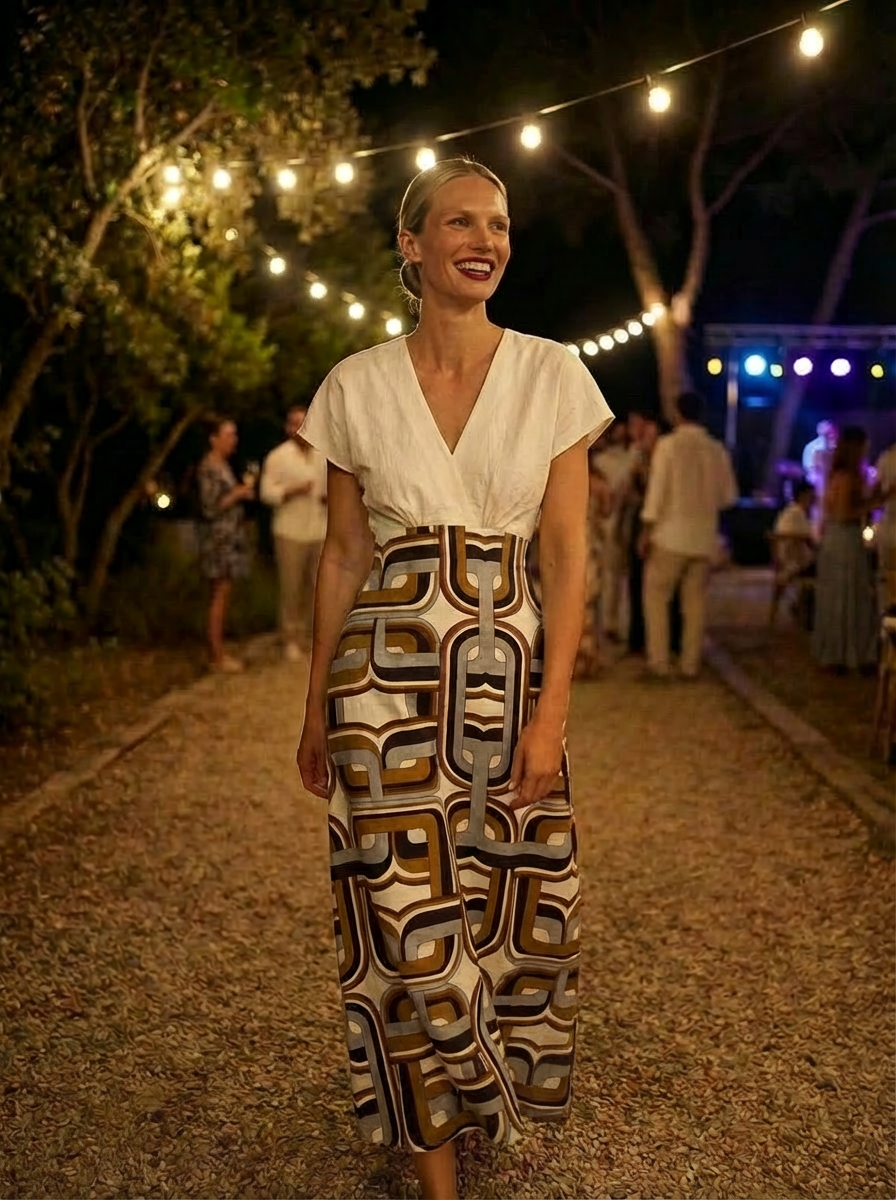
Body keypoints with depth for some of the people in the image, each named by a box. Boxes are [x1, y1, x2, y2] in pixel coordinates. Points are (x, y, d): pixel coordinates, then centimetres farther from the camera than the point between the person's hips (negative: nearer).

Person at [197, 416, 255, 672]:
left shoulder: (223, 465, 14)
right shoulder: (208, 468, -15)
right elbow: (210, 508, -19)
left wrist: (244, 493, 7)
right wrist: (240, 492, -14)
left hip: (229, 537, 10)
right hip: (217, 538, -10)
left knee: (223, 596, 11)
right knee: (220, 595, -6)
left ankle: (217, 652, 16)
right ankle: (217, 657, -1)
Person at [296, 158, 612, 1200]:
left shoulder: (552, 375, 1)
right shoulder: (357, 386, 3)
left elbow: (567, 555, -1)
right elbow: (342, 553, 7)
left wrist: (550, 709, -9)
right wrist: (315, 710, 7)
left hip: (511, 670, 1)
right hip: (385, 678, 0)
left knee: (516, 912, 6)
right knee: (412, 926, 1)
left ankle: (504, 1098, 35)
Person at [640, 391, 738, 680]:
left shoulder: (668, 444, -8)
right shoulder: (717, 450, 3)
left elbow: (657, 489, -11)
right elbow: (728, 495, 9)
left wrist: (646, 530, -7)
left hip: (671, 534, -4)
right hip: (704, 536, 4)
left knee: (656, 595, 4)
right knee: (695, 600, 9)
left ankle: (659, 663, -2)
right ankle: (691, 664, 10)